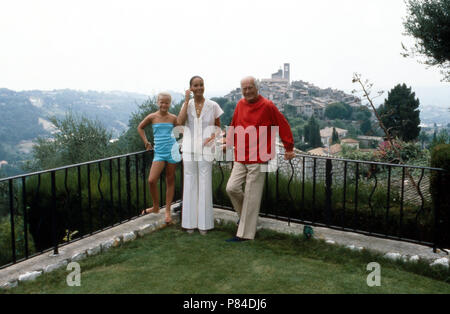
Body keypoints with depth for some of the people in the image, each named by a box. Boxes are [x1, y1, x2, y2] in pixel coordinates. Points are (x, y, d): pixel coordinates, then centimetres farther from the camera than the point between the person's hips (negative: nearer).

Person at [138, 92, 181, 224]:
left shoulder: (173, 118, 3)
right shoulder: (152, 117, 2)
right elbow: (140, 127, 17)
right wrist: (146, 142, 12)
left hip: (172, 151, 0)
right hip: (159, 152, 0)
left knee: (170, 181, 6)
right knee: (151, 180, -9)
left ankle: (167, 211, 16)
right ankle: (156, 207, 14)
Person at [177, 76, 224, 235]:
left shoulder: (213, 106, 0)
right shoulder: (187, 104, 5)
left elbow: (218, 125, 11)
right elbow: (180, 122, -12)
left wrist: (214, 135, -10)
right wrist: (186, 101, -10)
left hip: (205, 150, -1)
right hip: (189, 150, 2)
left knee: (205, 184, 1)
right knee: (190, 183, 7)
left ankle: (204, 223, 12)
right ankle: (190, 222, 18)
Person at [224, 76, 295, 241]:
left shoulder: (267, 106, -6)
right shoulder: (240, 104, 10)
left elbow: (284, 126, -1)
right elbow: (233, 126, 23)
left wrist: (289, 148, 2)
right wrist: (228, 143, 18)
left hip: (258, 159, -5)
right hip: (240, 158, 5)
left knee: (251, 197, -1)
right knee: (232, 188, -4)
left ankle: (245, 234, 8)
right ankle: (244, 214, 25)